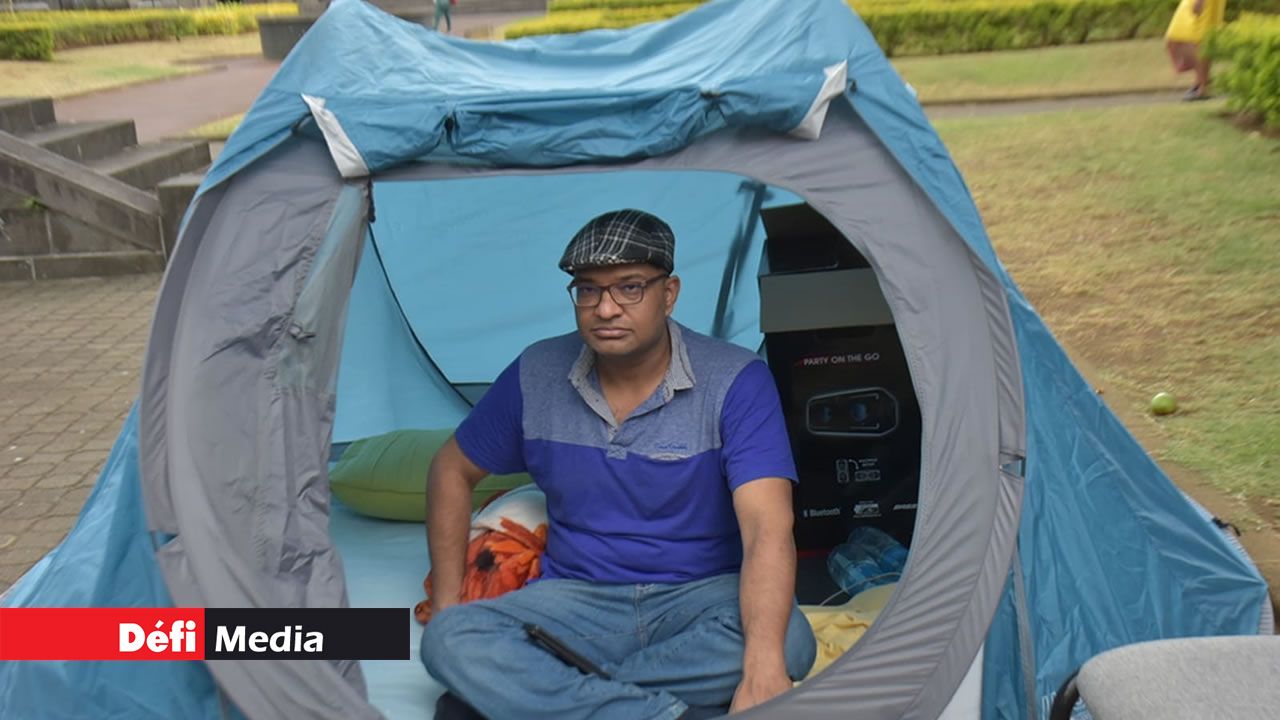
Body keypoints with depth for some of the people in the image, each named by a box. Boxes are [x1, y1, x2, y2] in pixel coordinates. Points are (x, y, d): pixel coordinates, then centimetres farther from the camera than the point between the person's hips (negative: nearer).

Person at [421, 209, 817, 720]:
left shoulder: (735, 381, -14)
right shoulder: (536, 376, -3)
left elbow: (767, 529, -25)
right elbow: (453, 472, 11)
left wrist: (762, 669, -40)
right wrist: (445, 603, 3)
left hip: (702, 596, -2)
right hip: (577, 599, 2)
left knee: (789, 642, -34)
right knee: (450, 642, -24)